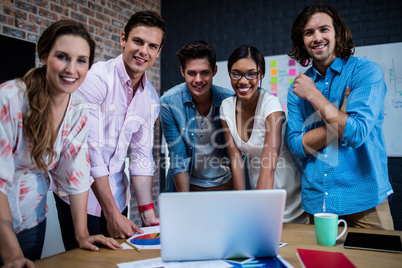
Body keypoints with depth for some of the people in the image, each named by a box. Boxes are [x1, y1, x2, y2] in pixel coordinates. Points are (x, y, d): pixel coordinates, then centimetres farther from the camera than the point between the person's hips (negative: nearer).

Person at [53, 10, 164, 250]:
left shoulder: (151, 97, 2)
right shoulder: (96, 79, -18)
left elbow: (142, 156, 4)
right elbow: (90, 150, -21)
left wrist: (148, 213, -1)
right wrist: (112, 214, -19)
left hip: (116, 194, 6)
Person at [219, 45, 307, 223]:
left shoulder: (271, 104, -24)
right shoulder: (227, 107, -8)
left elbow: (268, 167, -33)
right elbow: (236, 159, -7)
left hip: (288, 193, -4)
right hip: (257, 189, 4)